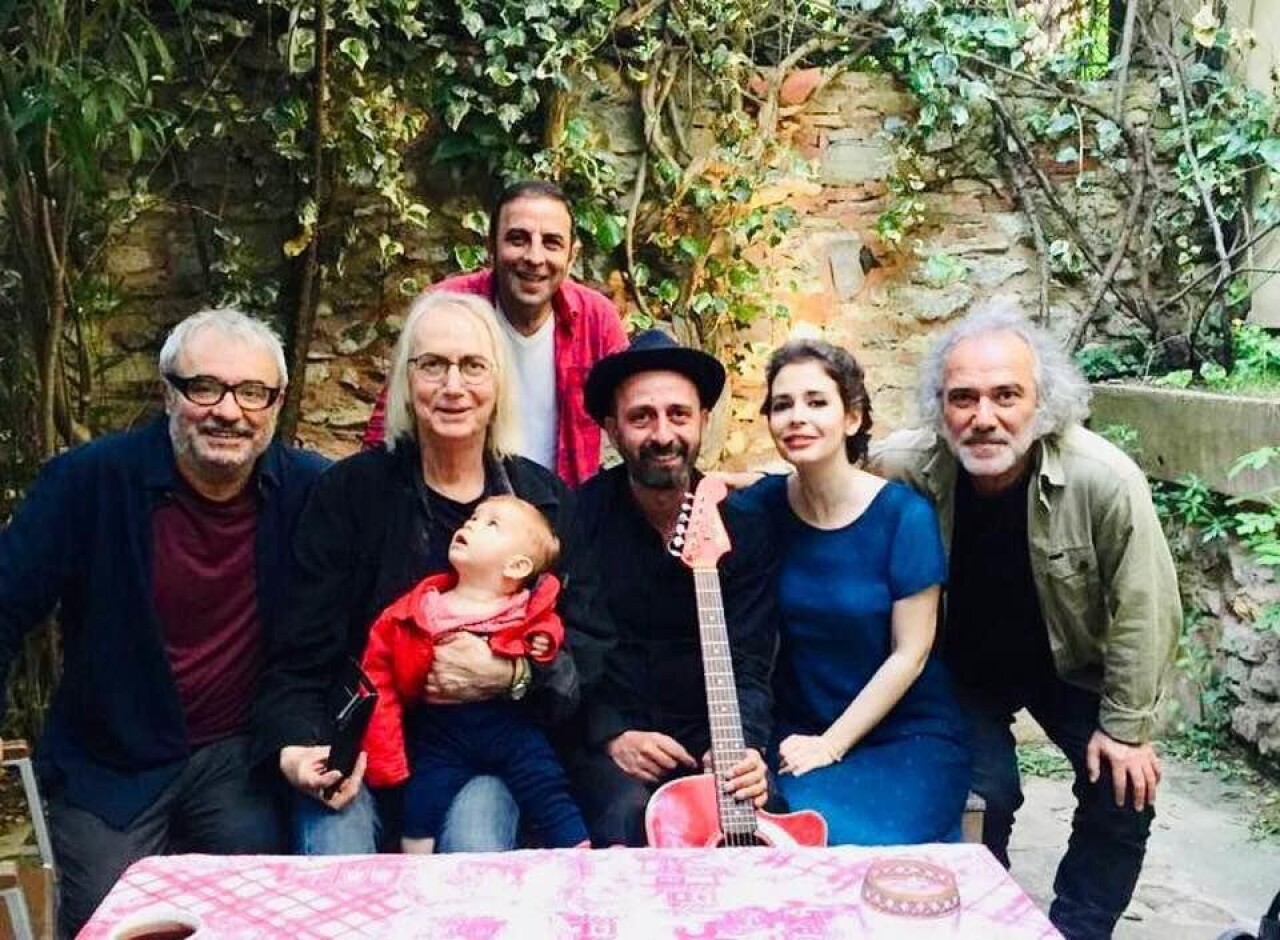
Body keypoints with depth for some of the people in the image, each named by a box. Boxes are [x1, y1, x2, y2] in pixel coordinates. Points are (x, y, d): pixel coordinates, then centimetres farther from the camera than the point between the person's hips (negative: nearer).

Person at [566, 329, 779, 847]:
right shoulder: (578, 517, -5)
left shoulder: (743, 527, 0)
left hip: (710, 744, 2)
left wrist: (742, 747, -24)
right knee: (628, 815, -32)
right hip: (602, 743, -1)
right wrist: (611, 736, -16)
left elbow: (748, 666, -5)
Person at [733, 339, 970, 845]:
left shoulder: (904, 514, -12)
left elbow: (910, 653, -10)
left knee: (866, 843, -26)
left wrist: (831, 745, -12)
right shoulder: (759, 506, -3)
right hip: (796, 731, 2)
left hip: (908, 736, -2)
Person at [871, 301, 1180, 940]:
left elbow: (1143, 610, -20)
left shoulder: (1104, 480, -31)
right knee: (985, 796, -10)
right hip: (963, 665, 0)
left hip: (1071, 665, 0)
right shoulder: (907, 466, -27)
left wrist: (1124, 726, -13)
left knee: (1123, 795, -5)